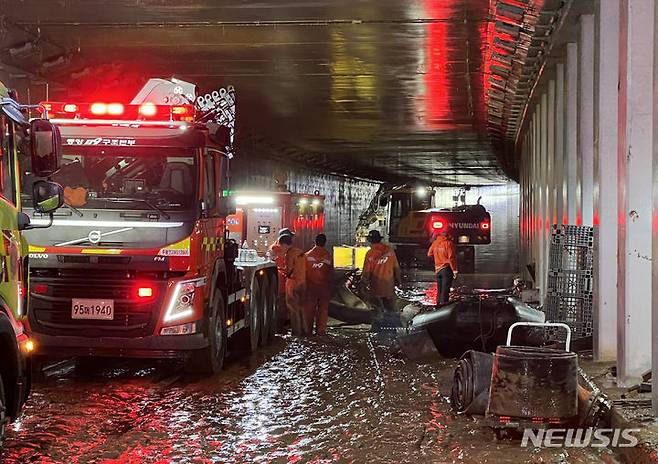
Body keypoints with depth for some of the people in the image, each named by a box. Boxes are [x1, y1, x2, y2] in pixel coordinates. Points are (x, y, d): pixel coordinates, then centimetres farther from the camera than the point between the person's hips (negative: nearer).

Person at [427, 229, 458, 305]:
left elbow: (429, 254, 15)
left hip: (438, 269, 6)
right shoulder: (448, 243, -12)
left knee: (439, 290, 14)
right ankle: (443, 303, -7)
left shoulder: (435, 243, 5)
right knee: (445, 290, -4)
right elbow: (451, 258, -15)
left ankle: (438, 304, 18)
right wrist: (454, 270, -11)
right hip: (447, 269, -6)